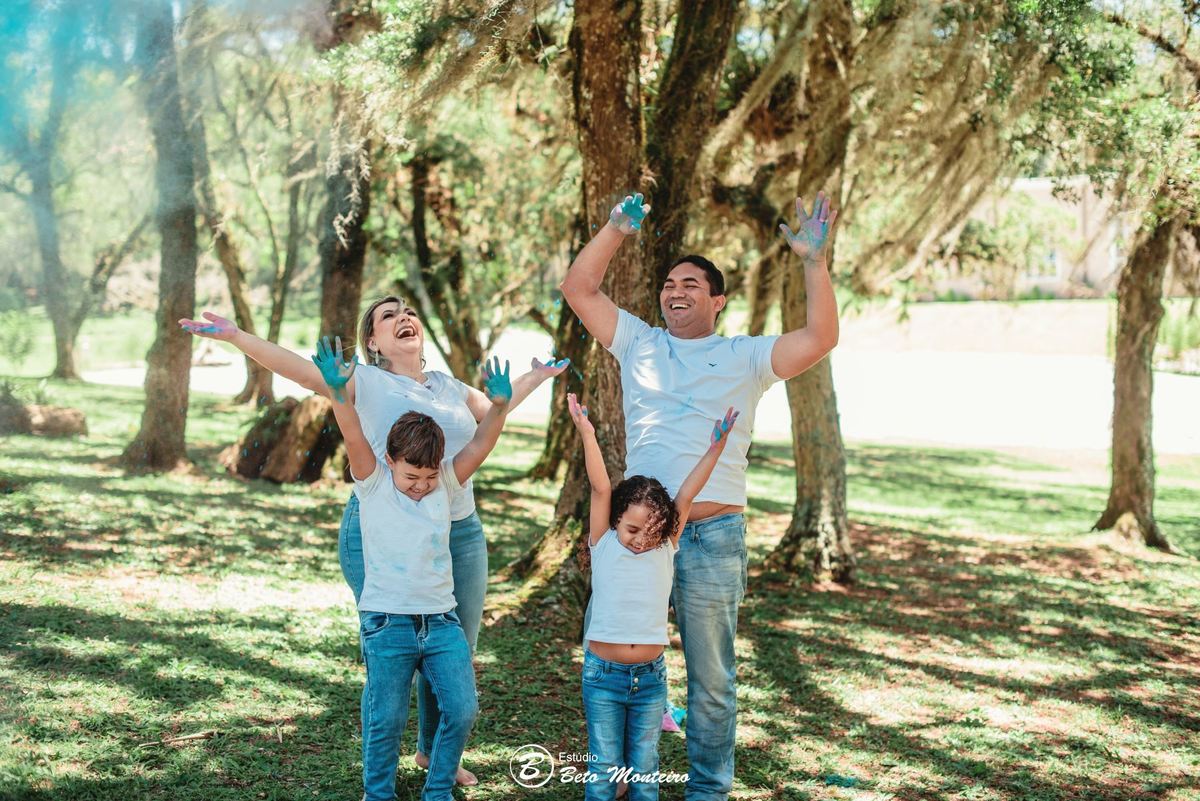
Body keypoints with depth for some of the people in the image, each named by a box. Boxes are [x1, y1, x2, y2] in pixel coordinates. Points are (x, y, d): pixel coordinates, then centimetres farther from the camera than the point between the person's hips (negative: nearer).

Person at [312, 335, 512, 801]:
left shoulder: (446, 483, 5)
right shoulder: (373, 482, -3)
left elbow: (480, 445, -8)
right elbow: (354, 439, -20)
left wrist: (499, 407, -27)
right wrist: (337, 393, -37)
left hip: (441, 619, 3)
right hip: (387, 622, -3)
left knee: (462, 709, -3)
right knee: (386, 718, 2)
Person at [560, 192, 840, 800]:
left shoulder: (743, 357, 6)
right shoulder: (639, 344, 12)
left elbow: (820, 338, -5)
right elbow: (580, 289, 9)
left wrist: (814, 261, -12)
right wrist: (617, 229, 0)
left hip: (713, 536, -2)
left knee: (710, 676, 7)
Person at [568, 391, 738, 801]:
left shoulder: (665, 549, 0)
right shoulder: (604, 544, -5)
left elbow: (686, 495, -8)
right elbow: (601, 489, -17)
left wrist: (715, 448, -18)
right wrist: (587, 436, -27)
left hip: (651, 675, 2)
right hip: (603, 673, -2)